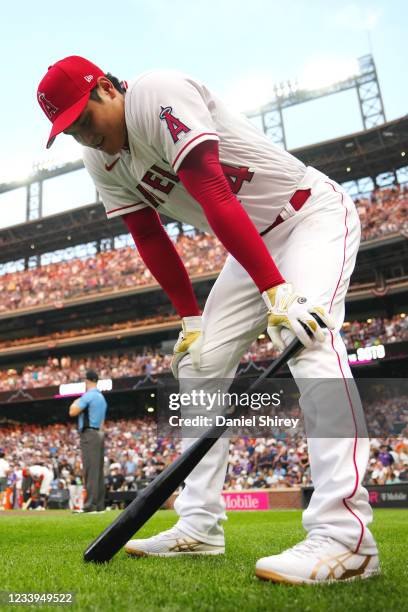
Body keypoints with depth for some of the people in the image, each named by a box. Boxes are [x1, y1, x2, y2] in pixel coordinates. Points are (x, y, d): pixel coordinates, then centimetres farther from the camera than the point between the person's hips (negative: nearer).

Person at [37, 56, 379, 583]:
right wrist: (191, 318, -5)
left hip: (312, 213, -7)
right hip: (254, 242, 8)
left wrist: (277, 290, -37)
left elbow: (214, 196, -33)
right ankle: (199, 528, 7)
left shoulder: (156, 95, -22)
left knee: (308, 338, -32)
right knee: (199, 364, 1)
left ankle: (344, 538, -29)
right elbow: (150, 239, 1)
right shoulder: (101, 161, 1)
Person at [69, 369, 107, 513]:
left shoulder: (88, 396, -10)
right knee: (98, 470, 9)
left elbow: (72, 412, -13)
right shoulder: (102, 397, 18)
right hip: (99, 434, 9)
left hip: (89, 434, -9)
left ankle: (90, 505, -11)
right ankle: (99, 505, 12)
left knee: (90, 470, -10)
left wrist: (75, 402, 6)